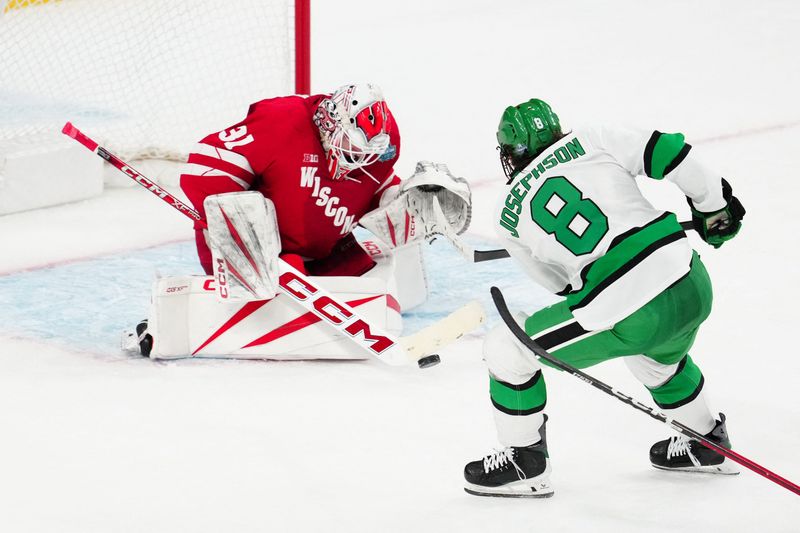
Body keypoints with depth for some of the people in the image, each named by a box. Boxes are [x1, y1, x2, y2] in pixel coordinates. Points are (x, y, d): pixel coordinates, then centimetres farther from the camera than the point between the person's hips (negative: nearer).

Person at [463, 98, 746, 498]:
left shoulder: (508, 214, 11)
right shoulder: (589, 140, 11)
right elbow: (665, 151, 3)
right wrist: (714, 205, 17)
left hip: (628, 316, -5)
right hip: (693, 286, 5)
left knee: (506, 350, 14)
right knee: (657, 356, 40)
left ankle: (525, 463, 25)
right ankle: (708, 445, 52)